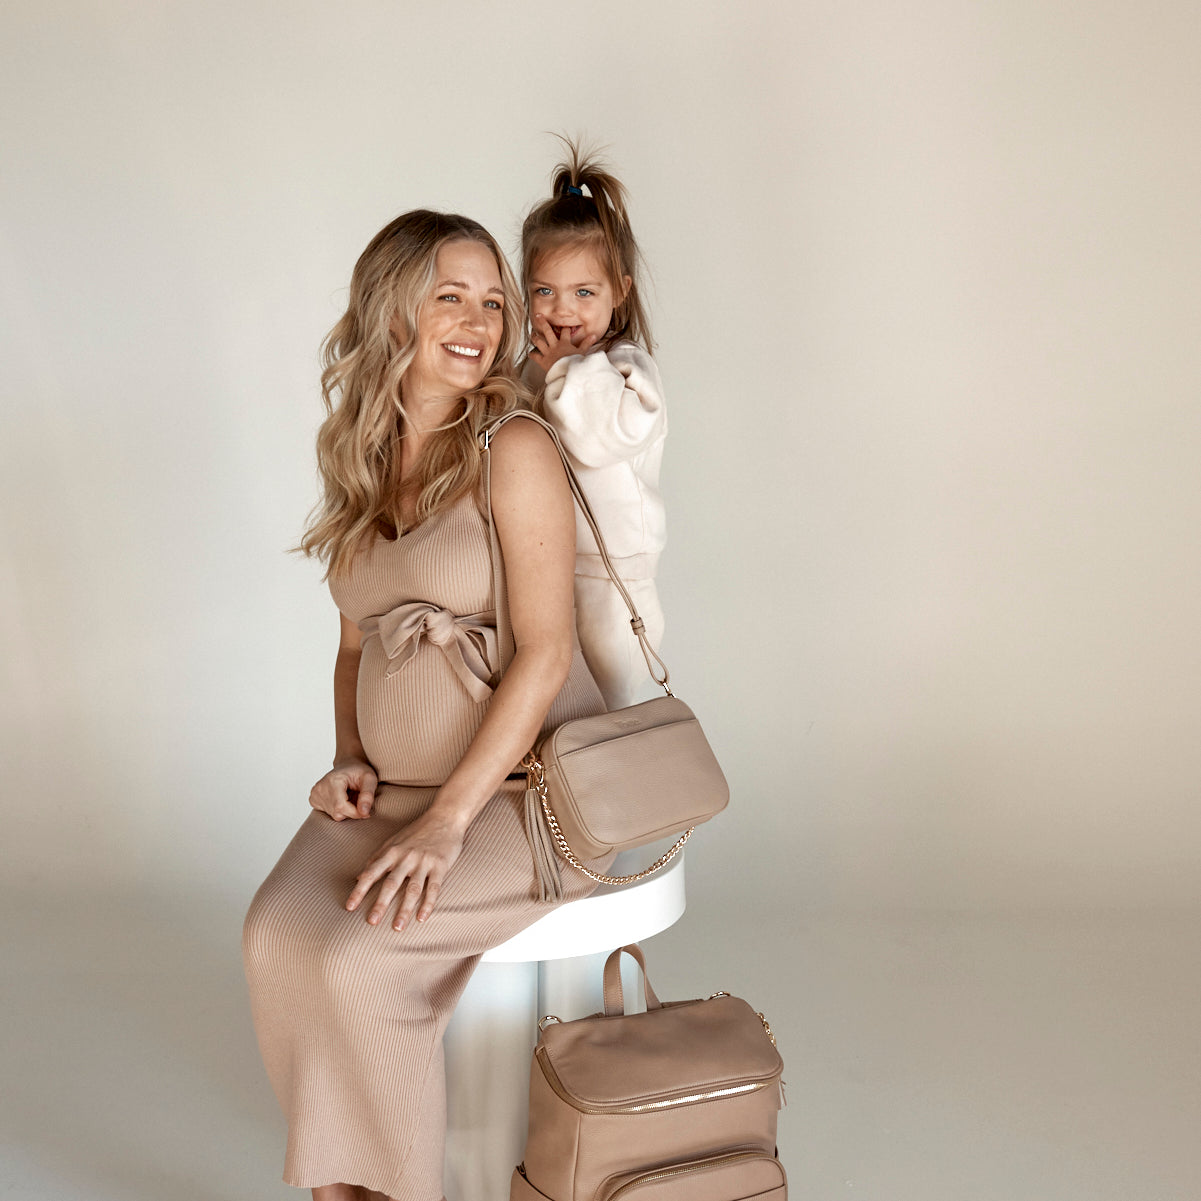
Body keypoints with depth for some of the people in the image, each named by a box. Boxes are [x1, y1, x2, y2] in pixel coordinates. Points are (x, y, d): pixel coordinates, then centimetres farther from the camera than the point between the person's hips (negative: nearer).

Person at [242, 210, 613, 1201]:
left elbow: (546, 653, -15)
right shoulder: (360, 464, 11)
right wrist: (350, 761, 1)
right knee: (278, 932, -19)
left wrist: (447, 820, -19)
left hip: (524, 787, -5)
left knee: (356, 956, -23)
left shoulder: (514, 450, -9)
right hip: (392, 786, 6)